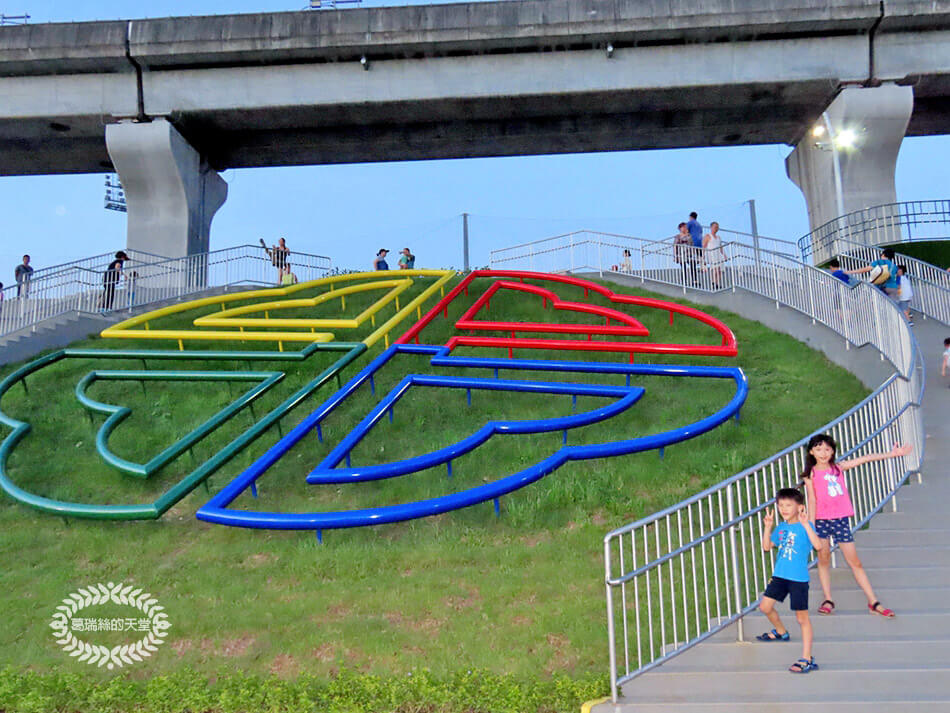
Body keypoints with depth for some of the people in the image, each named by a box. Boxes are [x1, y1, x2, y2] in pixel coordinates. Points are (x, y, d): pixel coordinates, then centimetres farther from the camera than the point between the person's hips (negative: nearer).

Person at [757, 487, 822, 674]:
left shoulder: (805, 527, -11)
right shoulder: (781, 528, 9)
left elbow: (817, 545, -26)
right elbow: (767, 546, 12)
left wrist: (806, 524, -33)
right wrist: (767, 527, 2)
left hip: (799, 579, -7)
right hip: (780, 576, 7)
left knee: (802, 617, 1)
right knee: (765, 606, 11)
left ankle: (807, 659, 8)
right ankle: (781, 632, 40)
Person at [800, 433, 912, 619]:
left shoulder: (839, 468, 9)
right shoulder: (811, 474, 0)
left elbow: (866, 458, 8)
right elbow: (812, 500, -5)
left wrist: (892, 454, 7)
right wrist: (811, 526, -12)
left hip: (841, 520, 2)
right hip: (821, 520, -2)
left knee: (855, 562, 4)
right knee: (823, 560, 4)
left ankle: (873, 603, 7)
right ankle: (827, 600, 17)